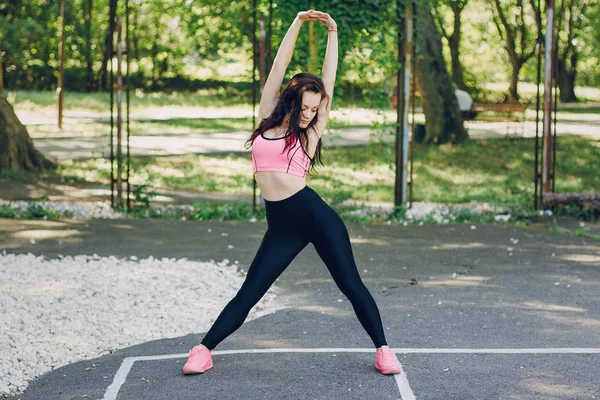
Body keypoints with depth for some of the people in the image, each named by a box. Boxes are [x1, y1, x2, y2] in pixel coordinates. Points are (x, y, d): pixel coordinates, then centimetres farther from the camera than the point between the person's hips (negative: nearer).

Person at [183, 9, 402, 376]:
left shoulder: (311, 133, 5)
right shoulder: (268, 119, 10)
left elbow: (328, 80, 7)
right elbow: (280, 65, 9)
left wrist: (333, 33, 11)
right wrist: (298, 22, 9)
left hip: (315, 214, -1)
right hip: (281, 225, 2)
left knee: (352, 286, 1)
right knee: (248, 294, 1)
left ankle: (383, 350, 10)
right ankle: (204, 350, 7)